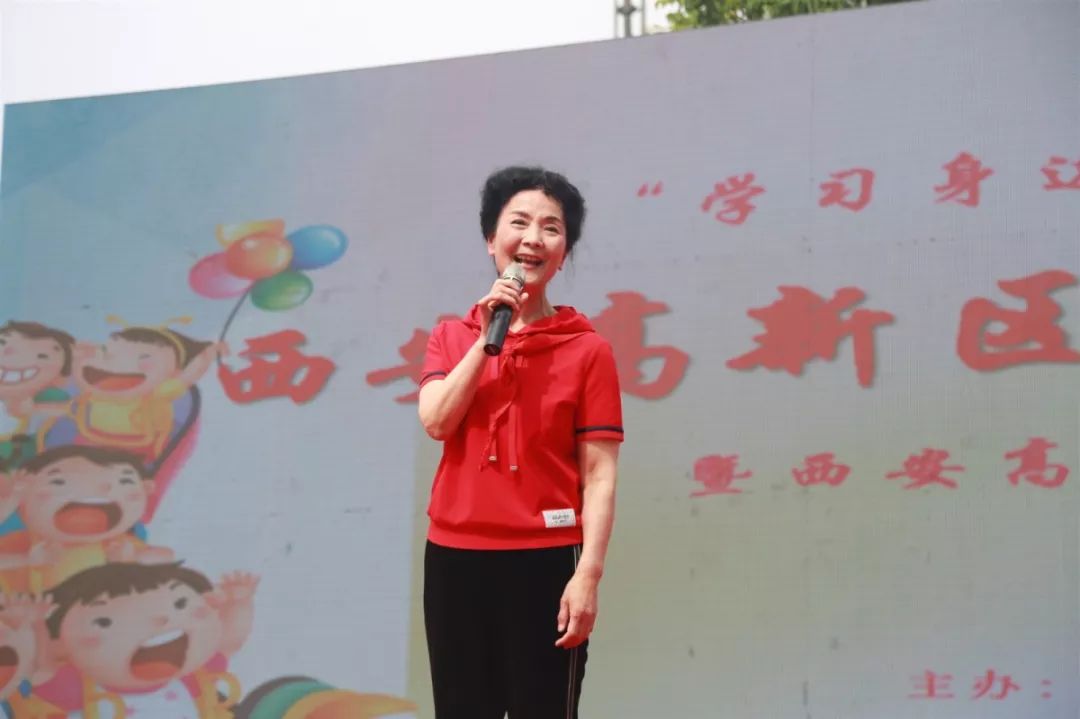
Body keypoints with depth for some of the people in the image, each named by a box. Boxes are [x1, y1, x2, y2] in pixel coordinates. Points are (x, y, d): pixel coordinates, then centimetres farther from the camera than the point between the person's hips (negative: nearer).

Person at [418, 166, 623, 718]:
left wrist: (589, 573, -14)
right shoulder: (451, 337, 11)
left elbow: (599, 476, -5)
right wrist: (488, 336, -8)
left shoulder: (587, 348, 0)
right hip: (456, 558, 3)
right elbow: (436, 421, -7)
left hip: (546, 561, -3)